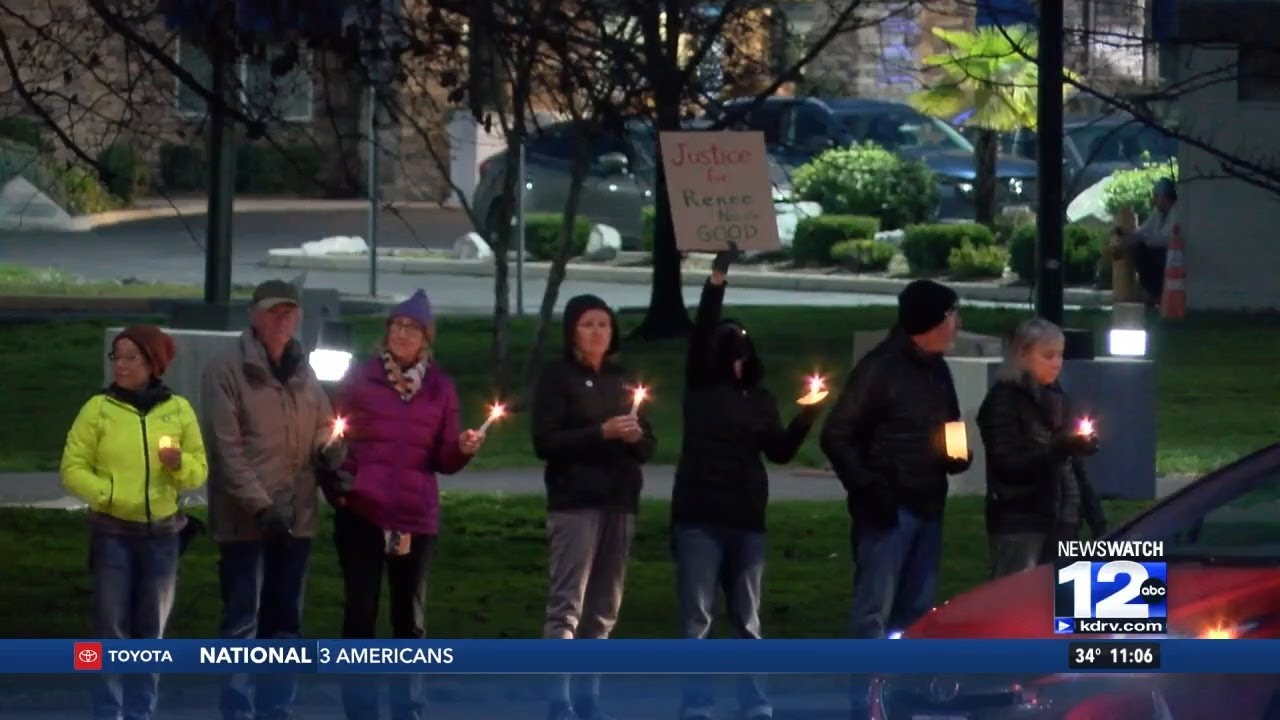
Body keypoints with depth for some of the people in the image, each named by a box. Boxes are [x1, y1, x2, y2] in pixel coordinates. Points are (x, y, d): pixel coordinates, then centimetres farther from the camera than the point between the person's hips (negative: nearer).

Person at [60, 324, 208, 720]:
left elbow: (200, 471, 6)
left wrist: (180, 465, -15)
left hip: (161, 533, 2)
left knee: (151, 629, 8)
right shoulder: (98, 409, -3)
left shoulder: (178, 410, 3)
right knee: (112, 628, -4)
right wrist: (108, 494, -18)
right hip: (112, 532, -2)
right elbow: (72, 469, -3)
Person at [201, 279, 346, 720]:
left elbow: (322, 426, 20)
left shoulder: (302, 371, 12)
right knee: (242, 622, -6)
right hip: (245, 518, -7)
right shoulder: (227, 369, -8)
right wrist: (261, 505, -19)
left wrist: (330, 449, -5)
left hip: (296, 515, 7)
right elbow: (226, 446, -13)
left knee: (284, 621, 13)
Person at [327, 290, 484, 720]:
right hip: (361, 513, -2)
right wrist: (331, 480, -12)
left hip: (416, 517, 2)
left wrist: (463, 449, -12)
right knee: (360, 611, -1)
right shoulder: (361, 379, 1)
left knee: (410, 615, 8)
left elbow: (444, 460, 8)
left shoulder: (440, 387, 7)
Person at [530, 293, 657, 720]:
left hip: (620, 504, 6)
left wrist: (636, 436, -8)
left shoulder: (622, 381, 15)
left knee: (603, 609, 5)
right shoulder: (557, 377, 0)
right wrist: (601, 433, -19)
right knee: (567, 604, -12)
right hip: (575, 503, -6)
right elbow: (545, 441, -10)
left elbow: (647, 447, 15)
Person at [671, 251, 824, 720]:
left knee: (748, 621, 8)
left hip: (747, 520, 3)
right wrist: (717, 279, -21)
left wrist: (805, 420, -13)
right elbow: (700, 334, -12)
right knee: (697, 619, -3)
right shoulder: (700, 386, 1)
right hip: (699, 518, -3)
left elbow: (779, 452, 4)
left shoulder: (760, 399, 11)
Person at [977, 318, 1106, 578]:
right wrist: (1059, 449, -27)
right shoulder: (1004, 400, -6)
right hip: (1018, 524, -6)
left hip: (1062, 523, 7)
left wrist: (1096, 518, 13)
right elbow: (1008, 464, -15)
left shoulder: (1057, 398, 16)